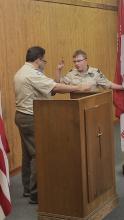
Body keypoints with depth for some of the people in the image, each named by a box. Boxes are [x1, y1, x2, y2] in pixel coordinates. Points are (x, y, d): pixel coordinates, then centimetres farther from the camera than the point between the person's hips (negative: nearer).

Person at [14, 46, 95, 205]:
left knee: (28, 153, 15)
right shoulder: (33, 74, -18)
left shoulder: (20, 73, 14)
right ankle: (36, 194, -2)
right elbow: (56, 87, -24)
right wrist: (80, 88, -19)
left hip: (22, 115, 10)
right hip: (32, 118, -10)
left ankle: (28, 188, 24)